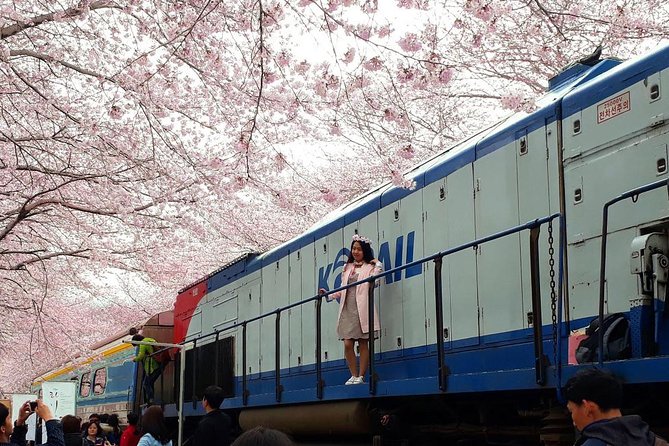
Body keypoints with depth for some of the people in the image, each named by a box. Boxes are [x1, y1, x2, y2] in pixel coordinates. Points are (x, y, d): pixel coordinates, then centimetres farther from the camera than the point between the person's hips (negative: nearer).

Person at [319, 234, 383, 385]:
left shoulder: (371, 266, 8)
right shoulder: (347, 268, 22)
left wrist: (378, 270, -20)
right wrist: (329, 295, 13)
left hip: (362, 308, -4)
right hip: (347, 309, 4)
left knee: (363, 343, -3)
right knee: (348, 343, -4)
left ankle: (361, 376, 1)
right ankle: (354, 375, 5)